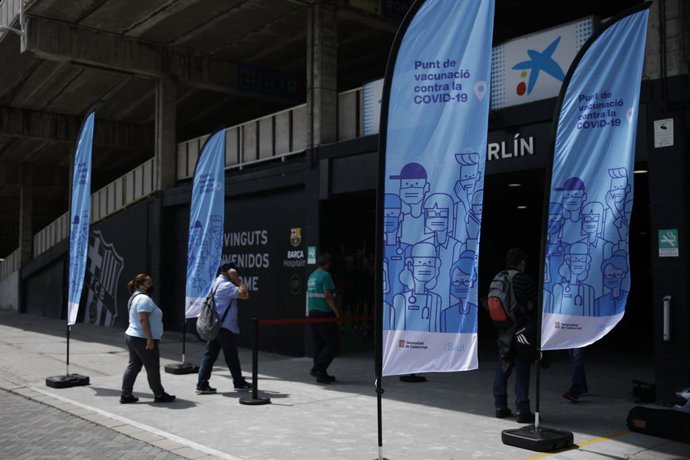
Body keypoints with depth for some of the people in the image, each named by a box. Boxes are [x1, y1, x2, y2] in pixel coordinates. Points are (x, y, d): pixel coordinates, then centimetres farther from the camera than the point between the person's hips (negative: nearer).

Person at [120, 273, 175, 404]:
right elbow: (143, 320, -25)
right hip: (142, 339, -10)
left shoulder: (135, 297, 16)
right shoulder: (144, 299, -18)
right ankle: (159, 395, 10)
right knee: (153, 368, 1)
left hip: (131, 336, 10)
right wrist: (150, 339, -25)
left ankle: (125, 395, 13)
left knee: (133, 366, 12)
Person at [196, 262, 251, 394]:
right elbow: (245, 295, -23)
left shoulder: (216, 282, 14)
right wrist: (237, 280, -15)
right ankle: (239, 383, 18)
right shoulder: (226, 285, -16)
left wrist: (235, 281, 12)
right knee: (232, 357, 5)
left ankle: (202, 384, 1)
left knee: (209, 354, 5)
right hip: (225, 327, -9)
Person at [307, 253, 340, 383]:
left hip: (312, 314, 9)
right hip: (324, 314, -9)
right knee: (333, 343, -2)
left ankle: (322, 374, 13)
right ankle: (317, 368, -9)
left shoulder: (311, 276, 15)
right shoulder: (325, 275, -11)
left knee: (319, 344, 11)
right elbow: (328, 296, -18)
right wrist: (337, 312, -15)